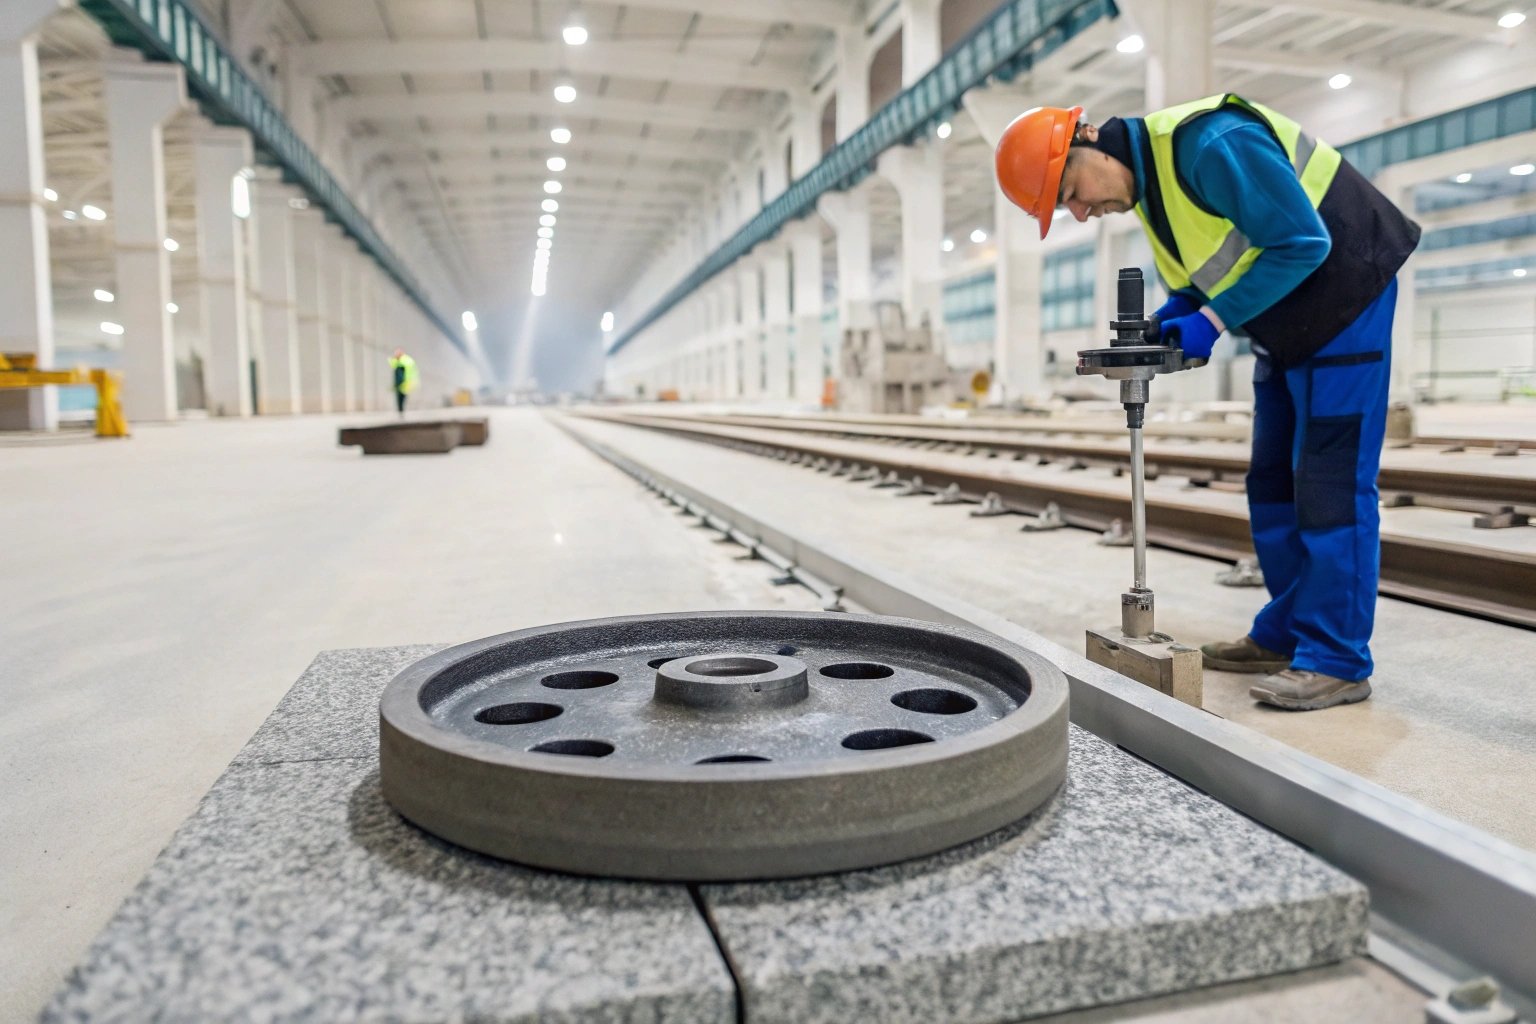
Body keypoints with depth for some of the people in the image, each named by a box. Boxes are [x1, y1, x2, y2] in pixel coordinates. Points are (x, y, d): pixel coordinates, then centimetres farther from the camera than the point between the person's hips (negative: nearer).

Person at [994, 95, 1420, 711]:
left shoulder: (1210, 144, -27)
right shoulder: (1146, 178, 4)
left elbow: (1302, 242, -26)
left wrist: (1211, 320, -23)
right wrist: (1174, 316, -6)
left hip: (1344, 301, -9)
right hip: (1287, 325, 9)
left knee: (1331, 484, -9)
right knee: (1274, 483, 9)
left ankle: (1337, 661, -3)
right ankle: (1282, 636, 18)